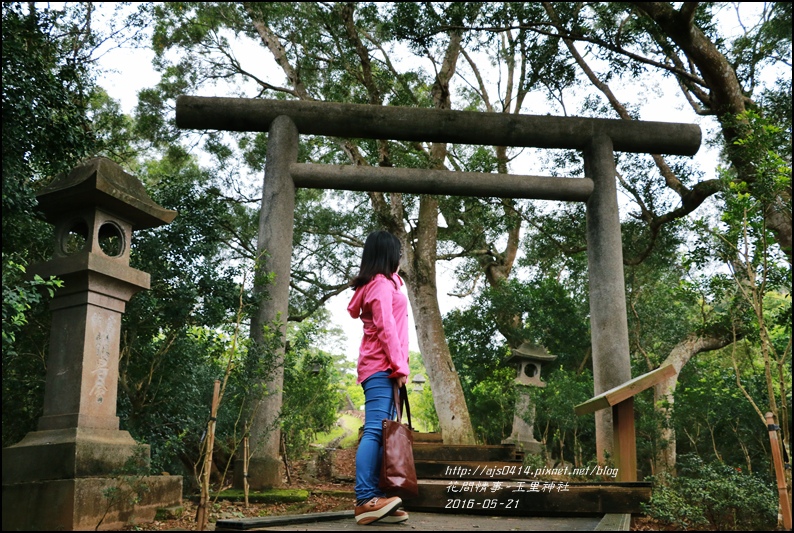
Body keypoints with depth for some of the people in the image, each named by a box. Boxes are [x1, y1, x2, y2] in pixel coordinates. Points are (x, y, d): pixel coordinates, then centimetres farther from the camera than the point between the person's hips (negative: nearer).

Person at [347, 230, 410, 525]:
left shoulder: (383, 283, 26)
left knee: (381, 432, 1)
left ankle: (375, 498, -4)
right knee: (376, 430, -18)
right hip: (382, 367, -10)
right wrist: (399, 366, -16)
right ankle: (365, 499, -25)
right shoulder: (381, 283, -4)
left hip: (380, 368, 10)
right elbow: (385, 326, -14)